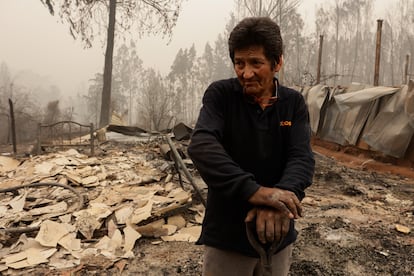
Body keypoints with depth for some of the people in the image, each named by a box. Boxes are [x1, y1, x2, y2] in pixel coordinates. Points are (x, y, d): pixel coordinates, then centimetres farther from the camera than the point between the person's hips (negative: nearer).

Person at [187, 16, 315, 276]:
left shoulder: (294, 103, -2)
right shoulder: (220, 94, -10)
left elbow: (302, 158, -14)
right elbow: (201, 145, -25)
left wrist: (281, 196, -35)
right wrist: (252, 190, -39)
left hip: (278, 234, 3)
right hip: (226, 234, -2)